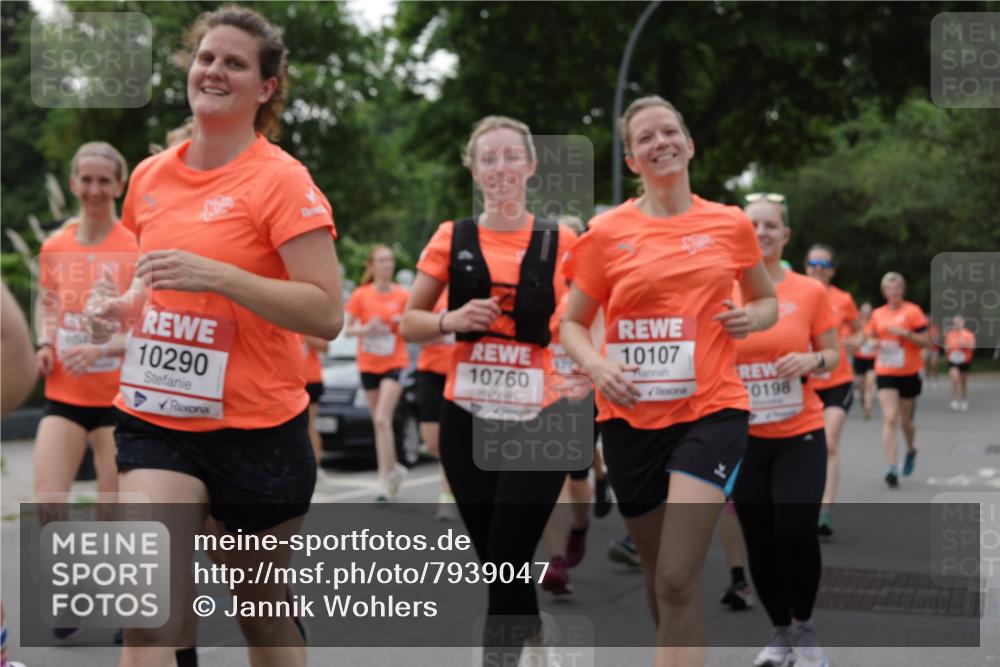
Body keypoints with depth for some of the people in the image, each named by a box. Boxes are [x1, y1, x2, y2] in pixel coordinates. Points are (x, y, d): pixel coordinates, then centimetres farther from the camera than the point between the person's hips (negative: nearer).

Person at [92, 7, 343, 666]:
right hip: (155, 422, 4)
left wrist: (217, 276, -26)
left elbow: (327, 314, -18)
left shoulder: (282, 180, -10)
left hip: (257, 430, -4)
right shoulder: (150, 176, 7)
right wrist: (128, 304, 4)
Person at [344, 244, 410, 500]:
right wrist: (366, 328, -17)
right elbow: (347, 330, 2)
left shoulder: (403, 296, -2)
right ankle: (394, 468, 31)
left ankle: (384, 479, -14)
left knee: (382, 419, -17)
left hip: (395, 363, -3)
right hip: (368, 364, 3)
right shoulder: (361, 296, 0)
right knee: (379, 422, 11)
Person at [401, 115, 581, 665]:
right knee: (494, 560, 12)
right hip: (466, 420, 2)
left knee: (509, 564, -8)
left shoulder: (560, 242, 0)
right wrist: (451, 320, -11)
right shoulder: (451, 239, 3)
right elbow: (409, 323, 9)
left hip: (537, 421, -2)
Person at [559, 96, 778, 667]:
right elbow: (573, 324, 7)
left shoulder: (731, 224, 3)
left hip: (711, 409, -1)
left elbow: (768, 302, 18)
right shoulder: (606, 232, 0)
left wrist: (752, 317, -5)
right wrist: (596, 366, -13)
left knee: (677, 581, -14)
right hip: (631, 417, 2)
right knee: (658, 571, 15)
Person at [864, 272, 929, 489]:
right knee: (890, 418, -13)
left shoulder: (912, 311, -4)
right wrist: (875, 342, -5)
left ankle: (911, 449, 45)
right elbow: (870, 337, 18)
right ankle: (891, 469, -15)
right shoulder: (877, 314, 5)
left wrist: (905, 333, -20)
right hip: (885, 374, 1)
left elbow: (926, 341, -6)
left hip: (909, 373, -1)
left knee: (905, 421, 11)